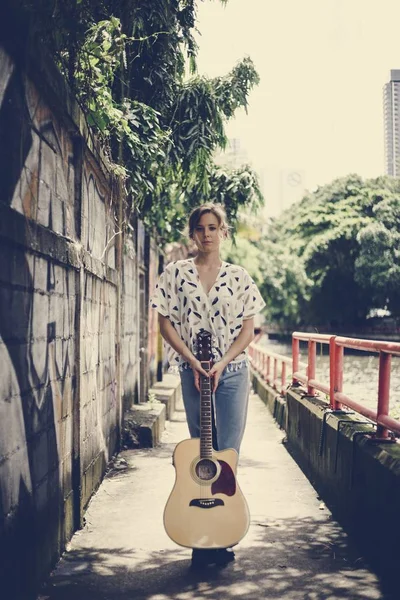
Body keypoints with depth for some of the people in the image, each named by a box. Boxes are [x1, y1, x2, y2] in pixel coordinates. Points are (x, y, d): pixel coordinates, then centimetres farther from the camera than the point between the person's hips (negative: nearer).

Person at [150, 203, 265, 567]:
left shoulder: (238, 277, 4)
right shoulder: (176, 273, 3)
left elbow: (248, 329, 1)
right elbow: (165, 322, 0)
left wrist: (220, 364, -11)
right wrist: (193, 362, -10)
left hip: (232, 371, 0)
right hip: (192, 371, 0)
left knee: (227, 452, -2)